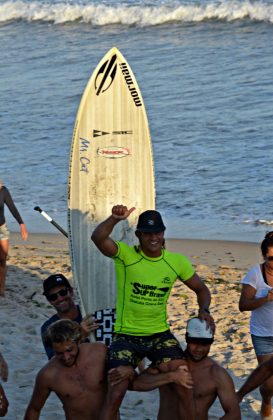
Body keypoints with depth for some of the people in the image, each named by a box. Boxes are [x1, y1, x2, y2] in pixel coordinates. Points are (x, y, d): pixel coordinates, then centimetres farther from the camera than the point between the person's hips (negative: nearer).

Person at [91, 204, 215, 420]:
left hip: (160, 334, 3)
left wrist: (204, 310, -7)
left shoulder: (177, 261, 0)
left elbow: (201, 289, 14)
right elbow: (98, 238, -31)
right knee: (115, 394, -13)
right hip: (127, 335, -2)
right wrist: (115, 219, -51)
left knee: (185, 385, -14)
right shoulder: (126, 255, -11)